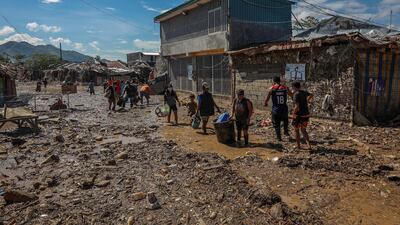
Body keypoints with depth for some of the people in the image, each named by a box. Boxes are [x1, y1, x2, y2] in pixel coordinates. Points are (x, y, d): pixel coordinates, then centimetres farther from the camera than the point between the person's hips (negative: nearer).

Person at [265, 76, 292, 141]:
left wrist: (266, 104, 15)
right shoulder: (285, 88, -2)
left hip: (275, 109, -1)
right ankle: (286, 131, 31)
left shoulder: (272, 89, -6)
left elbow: (267, 99, -4)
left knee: (276, 124, 10)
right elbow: (292, 95, 11)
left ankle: (279, 137, 12)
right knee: (285, 120, 30)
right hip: (284, 108, 2)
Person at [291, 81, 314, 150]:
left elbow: (297, 107, -26)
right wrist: (308, 100, 48)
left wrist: (293, 113, -10)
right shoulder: (304, 92, 5)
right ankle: (309, 145, 5)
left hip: (298, 115, -7)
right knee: (303, 130, 19)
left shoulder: (296, 94, -17)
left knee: (296, 130, 14)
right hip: (306, 115, 7)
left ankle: (298, 146, 22)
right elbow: (311, 95, 29)